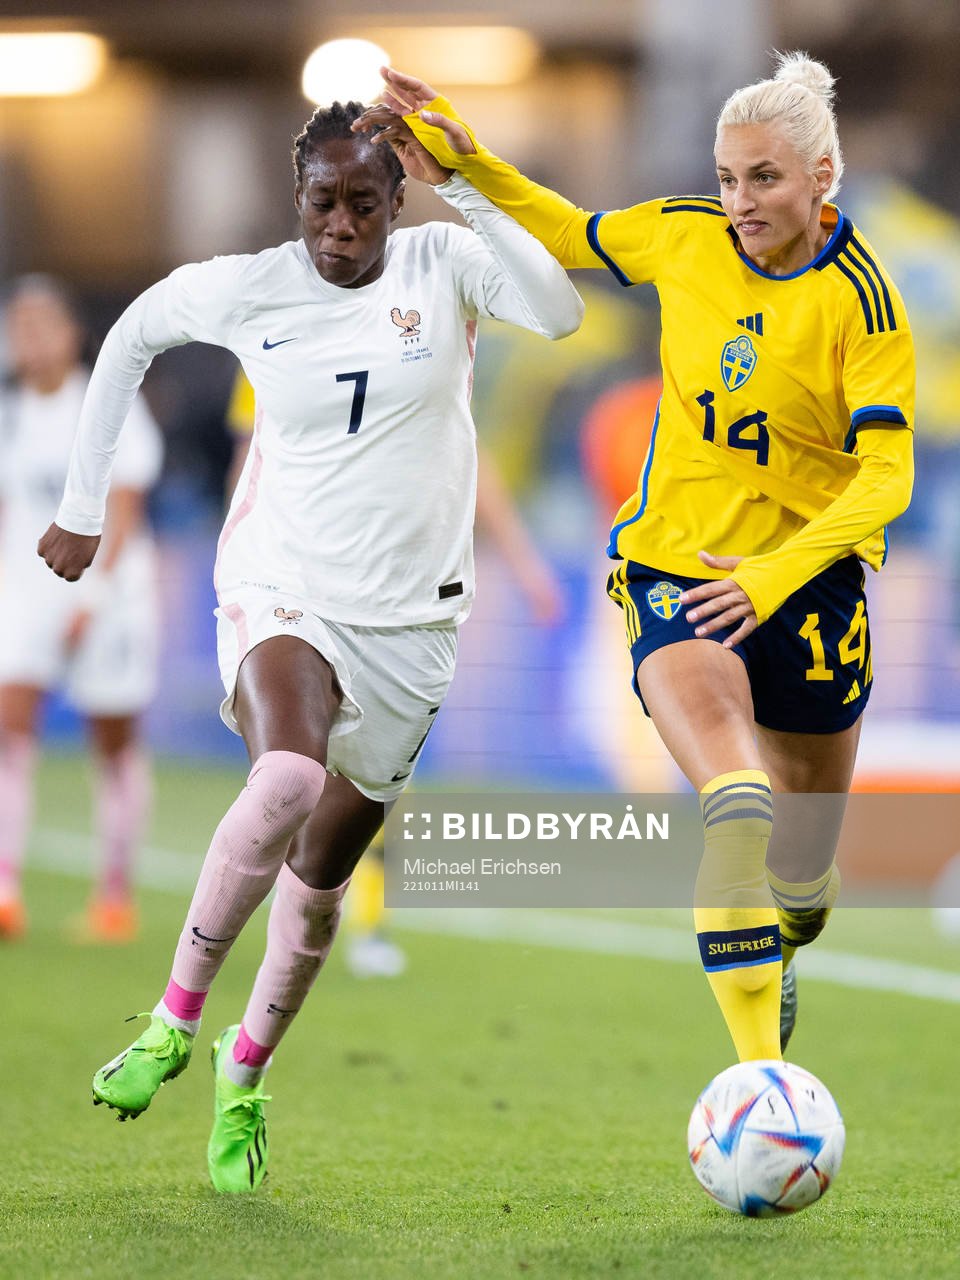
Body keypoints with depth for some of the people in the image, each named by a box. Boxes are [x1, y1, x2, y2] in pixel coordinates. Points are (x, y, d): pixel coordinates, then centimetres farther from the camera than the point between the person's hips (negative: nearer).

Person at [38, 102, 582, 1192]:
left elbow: (558, 312, -26)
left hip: (406, 622, 2)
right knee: (289, 781, -33)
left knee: (320, 875, 10)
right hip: (281, 596, -2)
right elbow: (129, 338, 14)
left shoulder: (442, 264, -7)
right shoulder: (246, 289, -5)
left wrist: (460, 187, -31)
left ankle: (244, 1075, 33)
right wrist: (83, 508, 14)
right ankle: (176, 1017, -18)